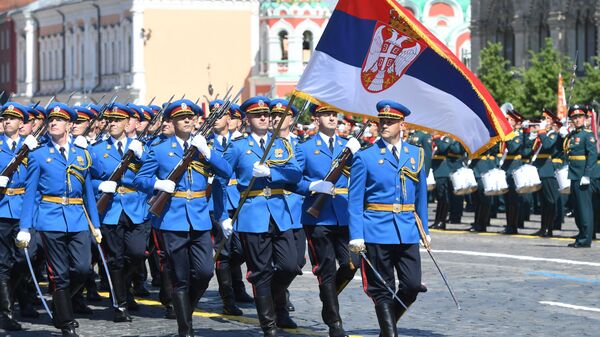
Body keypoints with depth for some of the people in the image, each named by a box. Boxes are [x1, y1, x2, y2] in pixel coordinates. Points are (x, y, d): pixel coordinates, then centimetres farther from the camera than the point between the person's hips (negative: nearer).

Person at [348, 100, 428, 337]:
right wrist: (356, 236, -11)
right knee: (382, 290, 1)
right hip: (376, 232, -3)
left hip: (408, 231, 3)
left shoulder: (416, 155, 10)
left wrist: (424, 230, 14)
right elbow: (355, 200, -3)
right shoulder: (365, 157, -1)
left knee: (413, 285, -1)